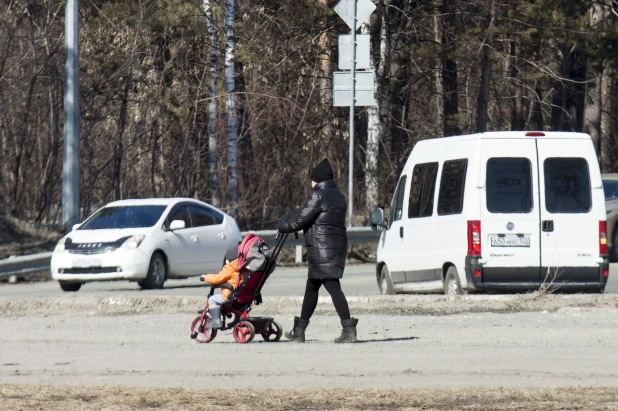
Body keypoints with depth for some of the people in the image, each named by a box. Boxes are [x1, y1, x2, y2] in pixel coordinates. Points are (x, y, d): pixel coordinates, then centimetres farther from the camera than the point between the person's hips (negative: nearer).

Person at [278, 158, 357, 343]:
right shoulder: (338, 196, 16)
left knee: (332, 287, -13)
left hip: (322, 250, -10)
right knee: (311, 287, 18)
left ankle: (349, 329, -21)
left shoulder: (318, 196, -12)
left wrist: (282, 227, 7)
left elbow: (300, 220, -11)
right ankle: (299, 330, 26)